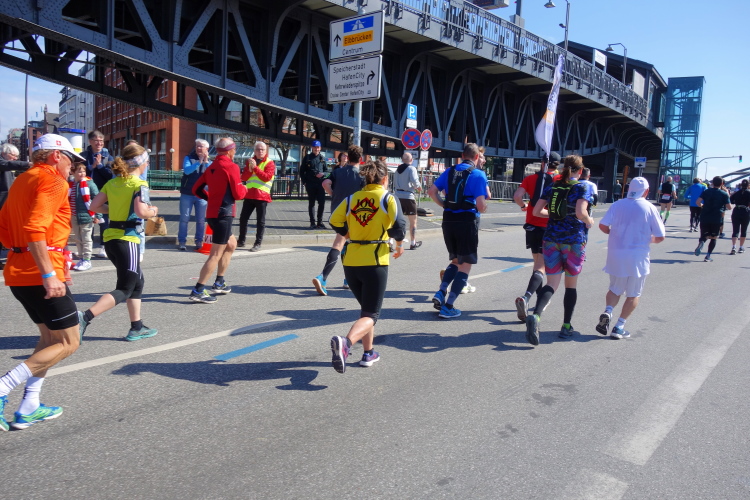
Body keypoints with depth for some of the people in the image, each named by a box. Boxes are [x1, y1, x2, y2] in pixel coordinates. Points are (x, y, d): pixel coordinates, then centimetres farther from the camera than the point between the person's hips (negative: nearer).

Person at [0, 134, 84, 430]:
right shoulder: (53, 181, -10)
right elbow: (35, 229, -23)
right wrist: (48, 275, -26)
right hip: (41, 274, -10)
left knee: (50, 337, 20)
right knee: (68, 343, -1)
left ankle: (29, 409, 20)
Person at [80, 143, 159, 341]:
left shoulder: (112, 182, 10)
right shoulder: (139, 184, -10)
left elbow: (94, 206, 8)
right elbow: (141, 211, -23)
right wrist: (153, 212, -2)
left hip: (111, 237, 8)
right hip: (127, 239, -8)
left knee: (137, 281, 19)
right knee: (124, 289, -2)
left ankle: (137, 327, 24)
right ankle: (86, 316, -19)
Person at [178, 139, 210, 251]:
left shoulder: (209, 162, 9)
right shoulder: (189, 158, 3)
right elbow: (186, 170, -16)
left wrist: (206, 162, -16)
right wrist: (199, 162, -22)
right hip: (187, 194, -1)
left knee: (201, 220, 4)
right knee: (184, 219, 1)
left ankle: (199, 241, 14)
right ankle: (182, 242, 6)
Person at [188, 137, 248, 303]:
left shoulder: (212, 167, 13)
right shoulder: (231, 167, -10)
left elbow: (197, 189, 12)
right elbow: (238, 194, -13)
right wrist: (244, 188, 8)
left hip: (212, 213, 9)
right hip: (223, 214, -9)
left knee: (231, 244, 25)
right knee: (216, 254, -7)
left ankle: (219, 283, 27)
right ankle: (198, 290, -9)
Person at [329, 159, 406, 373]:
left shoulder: (352, 198, 7)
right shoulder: (387, 197, -3)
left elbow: (335, 221, 1)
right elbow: (398, 224, -14)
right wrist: (400, 243, 5)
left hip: (351, 261, 5)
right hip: (375, 261, -5)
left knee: (366, 308, 24)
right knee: (371, 314, -1)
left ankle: (368, 353, 29)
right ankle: (346, 342, -28)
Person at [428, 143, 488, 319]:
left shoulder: (450, 171, 8)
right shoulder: (478, 175, -6)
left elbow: (432, 191, 2)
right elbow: (481, 204, -14)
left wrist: (444, 205, 11)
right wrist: (483, 208, 8)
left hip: (448, 220, 5)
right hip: (467, 221, -5)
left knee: (456, 260, 23)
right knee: (465, 265, 5)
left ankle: (441, 292, 5)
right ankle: (448, 307, 1)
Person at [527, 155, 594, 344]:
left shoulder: (551, 187, 7)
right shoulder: (582, 188, -5)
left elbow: (536, 211, 4)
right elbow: (580, 212, -20)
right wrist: (588, 221, 1)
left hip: (551, 238, 3)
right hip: (574, 240, -3)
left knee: (552, 284, 3)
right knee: (571, 285, 13)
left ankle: (535, 316, -24)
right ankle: (566, 327, 20)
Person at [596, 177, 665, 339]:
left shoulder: (618, 205, 0)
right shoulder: (650, 208, -5)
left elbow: (603, 225, -6)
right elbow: (660, 237, -4)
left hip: (616, 255, 2)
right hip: (637, 257, -2)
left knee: (615, 289, 19)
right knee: (633, 294, 11)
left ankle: (607, 312, -7)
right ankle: (619, 327, 6)